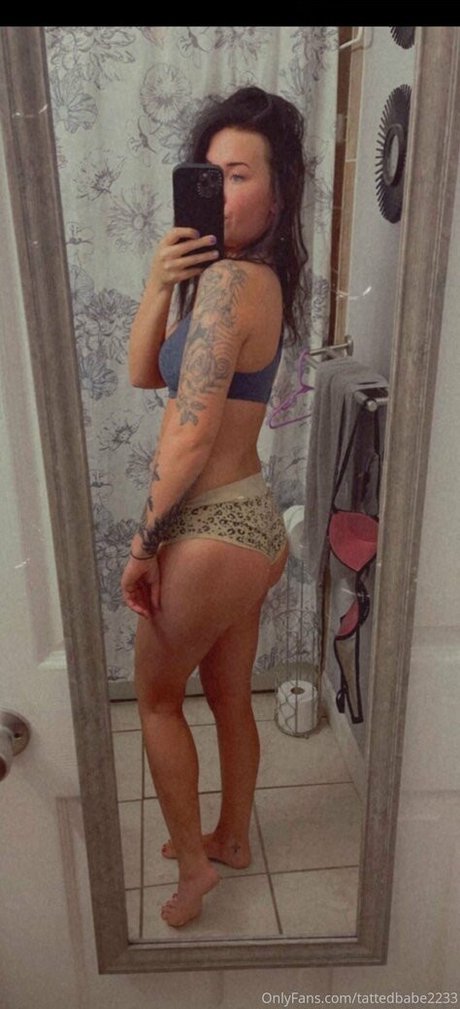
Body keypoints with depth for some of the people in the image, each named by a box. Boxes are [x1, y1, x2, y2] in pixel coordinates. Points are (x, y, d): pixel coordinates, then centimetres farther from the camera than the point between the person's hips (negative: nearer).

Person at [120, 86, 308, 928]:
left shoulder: (229, 279, -19)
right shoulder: (254, 278, 10)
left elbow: (190, 440, -22)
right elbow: (143, 374, 7)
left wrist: (141, 548, -11)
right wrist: (158, 283, -9)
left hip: (212, 529, -9)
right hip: (246, 518, 9)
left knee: (156, 696, 15)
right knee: (230, 698, 23)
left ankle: (193, 860, 34)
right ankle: (232, 838, 45)